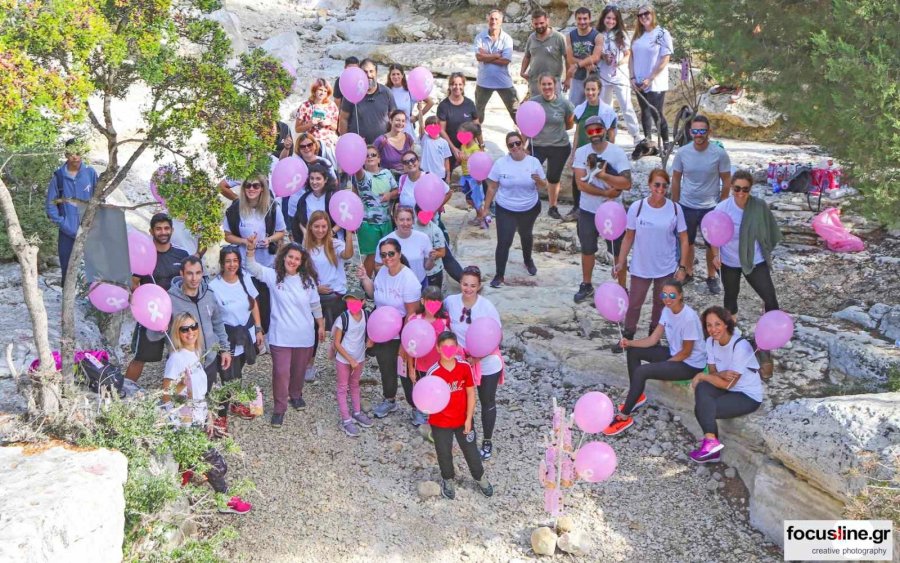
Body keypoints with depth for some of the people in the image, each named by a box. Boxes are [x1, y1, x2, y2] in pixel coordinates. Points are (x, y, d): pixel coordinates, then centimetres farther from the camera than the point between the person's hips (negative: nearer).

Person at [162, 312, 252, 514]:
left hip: (198, 421, 8)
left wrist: (208, 418, 17)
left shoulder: (196, 354, 7)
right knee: (216, 464, 0)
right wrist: (181, 385, -29)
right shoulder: (176, 358, -18)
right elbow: (165, 395, -15)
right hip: (185, 423, -8)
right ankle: (225, 500, 15)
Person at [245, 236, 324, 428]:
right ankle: (279, 408, 9)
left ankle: (296, 395, 44)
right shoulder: (273, 276, -7)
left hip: (304, 335, 2)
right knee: (281, 372, -5)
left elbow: (315, 305, 9)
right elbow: (254, 268, -21)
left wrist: (321, 326, 14)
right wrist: (251, 249, -37)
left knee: (299, 370, 18)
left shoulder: (307, 280, -2)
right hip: (280, 336, -2)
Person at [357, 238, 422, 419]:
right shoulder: (382, 272, -4)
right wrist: (364, 278, -4)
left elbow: (412, 314, -22)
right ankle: (389, 400, 43)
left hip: (402, 335, -7)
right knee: (386, 368, 21)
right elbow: (373, 294, 14)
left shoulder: (409, 280, -25)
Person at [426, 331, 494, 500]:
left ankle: (480, 478, 44)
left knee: (471, 451, 17)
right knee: (444, 454, 17)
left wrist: (468, 419, -5)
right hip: (440, 423, -2)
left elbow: (470, 393, -4)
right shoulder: (434, 373, -21)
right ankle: (447, 481, 46)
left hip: (463, 420, 2)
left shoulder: (465, 367, -12)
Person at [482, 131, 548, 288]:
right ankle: (499, 275, 4)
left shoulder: (533, 162, -10)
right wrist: (486, 208, -4)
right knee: (504, 242, -8)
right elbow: (492, 187, -5)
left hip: (530, 209, 2)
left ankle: (528, 261, 51)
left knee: (526, 235, 25)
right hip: (505, 210, -2)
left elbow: (544, 185, -3)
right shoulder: (501, 163, -12)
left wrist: (538, 180, -26)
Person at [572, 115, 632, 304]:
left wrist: (603, 175, -28)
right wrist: (605, 193, -20)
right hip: (588, 210, 2)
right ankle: (586, 285, 35)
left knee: (618, 251, 8)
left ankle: (622, 288, 22)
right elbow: (581, 184, -15)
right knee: (587, 249, 18)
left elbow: (627, 183, -20)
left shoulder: (618, 152, -12)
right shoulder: (581, 152, -7)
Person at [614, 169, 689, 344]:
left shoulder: (675, 208, -10)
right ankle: (627, 337, 28)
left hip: (667, 269, 1)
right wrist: (620, 262, -4)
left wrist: (682, 267, -5)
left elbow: (684, 240, -3)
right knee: (634, 303, 10)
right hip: (640, 268, -1)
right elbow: (629, 237, -2)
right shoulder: (637, 207, -12)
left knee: (661, 303, 16)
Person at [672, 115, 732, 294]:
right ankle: (688, 272, 37)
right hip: (686, 206, 2)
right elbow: (676, 180, 2)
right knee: (687, 242, 18)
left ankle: (711, 277, 30)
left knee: (712, 244, 13)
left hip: (710, 207, -2)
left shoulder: (720, 154, -15)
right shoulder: (682, 153, -10)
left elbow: (726, 182, -5)